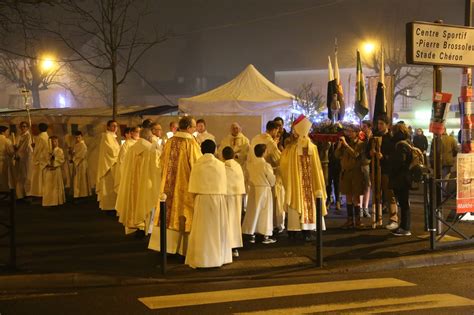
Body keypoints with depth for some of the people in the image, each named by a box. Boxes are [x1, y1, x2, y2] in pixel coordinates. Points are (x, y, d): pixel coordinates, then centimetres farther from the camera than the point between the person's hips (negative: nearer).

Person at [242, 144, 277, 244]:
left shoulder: (249, 164, -3)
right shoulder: (266, 165, -17)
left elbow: (248, 177, 7)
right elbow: (272, 179, -8)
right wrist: (271, 184, 11)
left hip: (253, 189, 5)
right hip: (264, 189, -5)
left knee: (253, 211, 11)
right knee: (265, 212, 3)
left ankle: (252, 235, 16)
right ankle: (265, 237, 6)